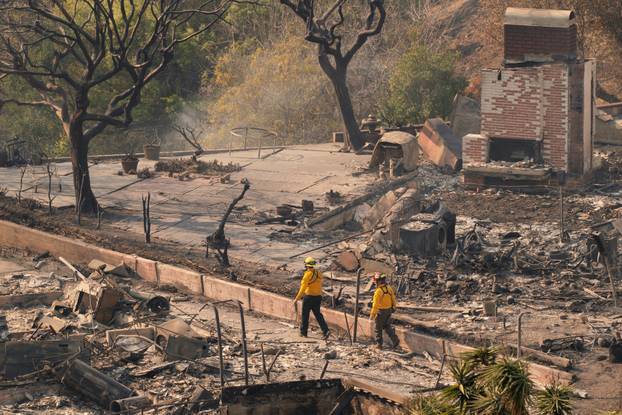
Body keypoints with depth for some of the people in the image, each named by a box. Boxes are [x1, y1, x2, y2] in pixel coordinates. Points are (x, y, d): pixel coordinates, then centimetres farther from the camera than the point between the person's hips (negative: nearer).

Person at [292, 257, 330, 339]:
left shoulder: (308, 274, -16)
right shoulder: (319, 274, 5)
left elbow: (303, 288, -17)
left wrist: (297, 299, -10)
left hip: (308, 297, -6)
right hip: (318, 297, 6)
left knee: (305, 315, 10)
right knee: (318, 315, 9)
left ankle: (303, 332, 20)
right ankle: (325, 331, -5)